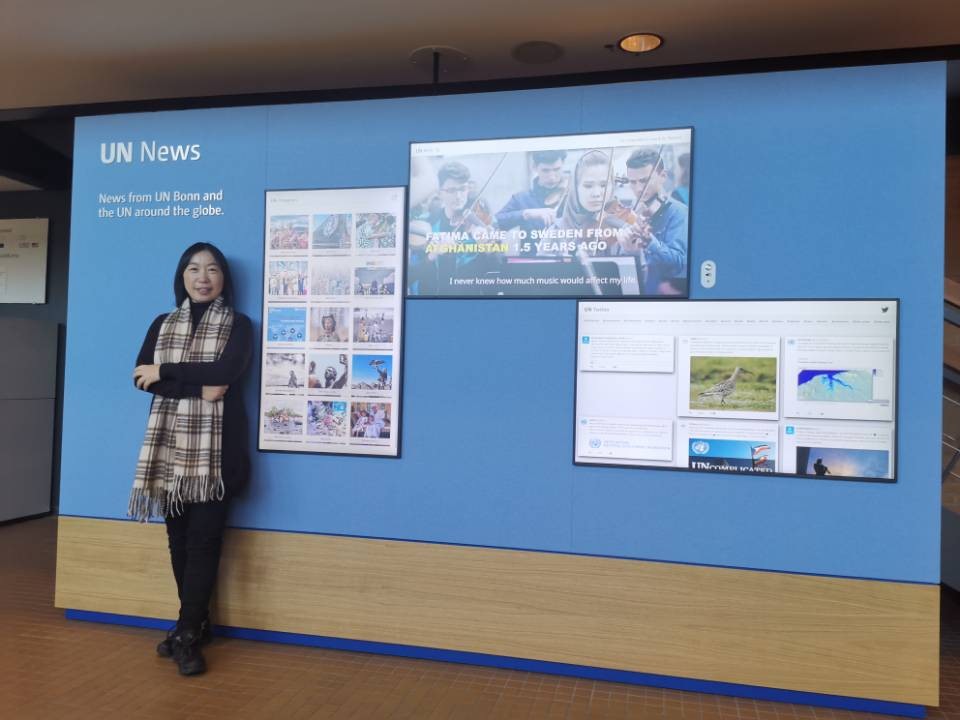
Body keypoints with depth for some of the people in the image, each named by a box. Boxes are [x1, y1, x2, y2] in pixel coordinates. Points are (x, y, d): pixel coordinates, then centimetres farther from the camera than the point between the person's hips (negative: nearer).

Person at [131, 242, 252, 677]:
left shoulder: (238, 324, 4)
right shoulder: (162, 324, 14)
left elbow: (226, 372, -13)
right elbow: (141, 377, 0)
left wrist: (165, 372, -7)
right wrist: (198, 385, -13)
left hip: (215, 444, -4)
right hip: (169, 441, 4)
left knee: (204, 536, -5)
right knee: (178, 535, 8)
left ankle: (188, 633, 2)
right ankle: (195, 622, 21)